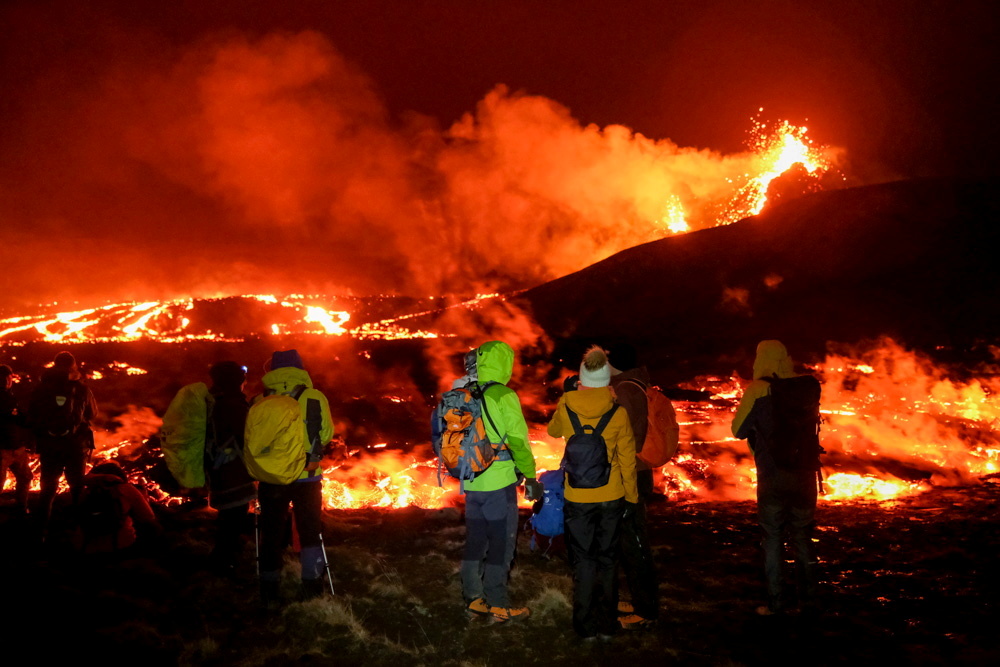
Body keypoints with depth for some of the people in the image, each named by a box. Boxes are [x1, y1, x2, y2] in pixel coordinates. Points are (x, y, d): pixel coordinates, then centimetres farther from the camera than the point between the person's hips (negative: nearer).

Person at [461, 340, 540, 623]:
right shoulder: (504, 396, -14)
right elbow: (518, 441, -15)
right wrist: (530, 477, -6)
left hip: (471, 483, 6)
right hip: (499, 483, -6)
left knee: (475, 541, 15)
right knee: (501, 543, 3)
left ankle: (473, 598, 22)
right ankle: (498, 605, 9)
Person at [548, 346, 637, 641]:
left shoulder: (565, 408, -8)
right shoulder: (618, 413, -12)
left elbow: (553, 431, 14)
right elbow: (627, 459, -6)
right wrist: (631, 495, 6)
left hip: (577, 497, 0)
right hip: (611, 496, 0)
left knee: (583, 560, 11)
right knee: (608, 559, 14)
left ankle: (586, 626, 17)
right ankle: (607, 625, 22)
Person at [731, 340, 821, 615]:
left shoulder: (758, 391, -13)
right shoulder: (808, 386, -2)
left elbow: (739, 431, -5)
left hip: (773, 476, -4)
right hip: (805, 474, 4)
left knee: (772, 538, 6)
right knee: (802, 535, 17)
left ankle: (776, 601, 8)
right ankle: (808, 593, 25)